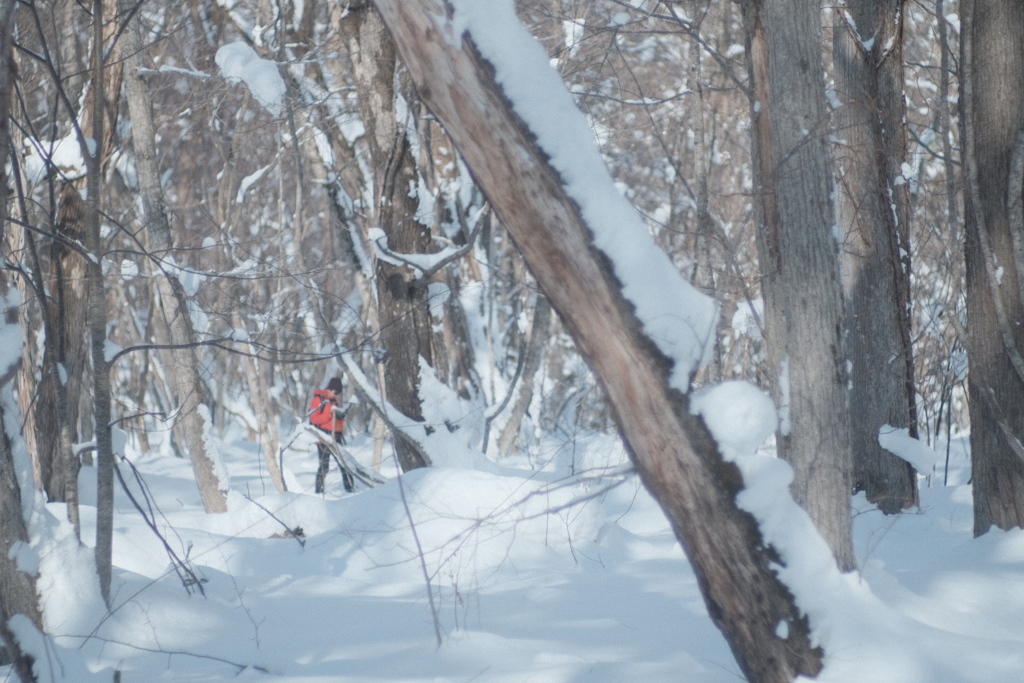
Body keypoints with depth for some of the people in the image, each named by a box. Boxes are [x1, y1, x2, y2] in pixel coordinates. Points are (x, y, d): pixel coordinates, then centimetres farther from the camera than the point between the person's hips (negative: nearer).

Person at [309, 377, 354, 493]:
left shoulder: (333, 401, 18)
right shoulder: (318, 400, -5)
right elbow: (314, 419, -14)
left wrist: (341, 415, 1)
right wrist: (330, 411, -20)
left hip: (336, 437, 8)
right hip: (323, 438, -8)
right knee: (324, 465, -9)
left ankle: (349, 486, 11)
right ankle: (319, 490, -5)